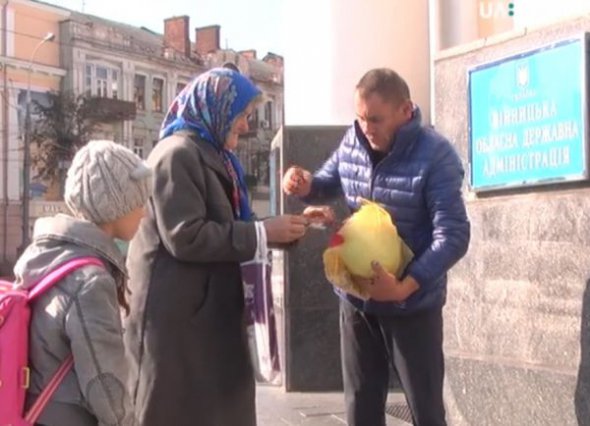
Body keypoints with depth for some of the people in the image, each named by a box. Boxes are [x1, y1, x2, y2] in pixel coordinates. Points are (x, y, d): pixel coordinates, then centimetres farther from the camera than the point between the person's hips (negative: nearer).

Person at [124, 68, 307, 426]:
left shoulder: (209, 155, 17)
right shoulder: (178, 154, -14)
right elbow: (186, 238, -23)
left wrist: (280, 230, 6)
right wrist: (262, 233, -18)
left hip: (204, 311, 10)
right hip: (176, 315, -10)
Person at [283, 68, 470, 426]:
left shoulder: (435, 155, -19)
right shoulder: (352, 142, -2)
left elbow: (453, 235, -23)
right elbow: (329, 183, 17)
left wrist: (404, 287, -33)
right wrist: (306, 185, -8)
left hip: (412, 304, -5)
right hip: (357, 296, 5)